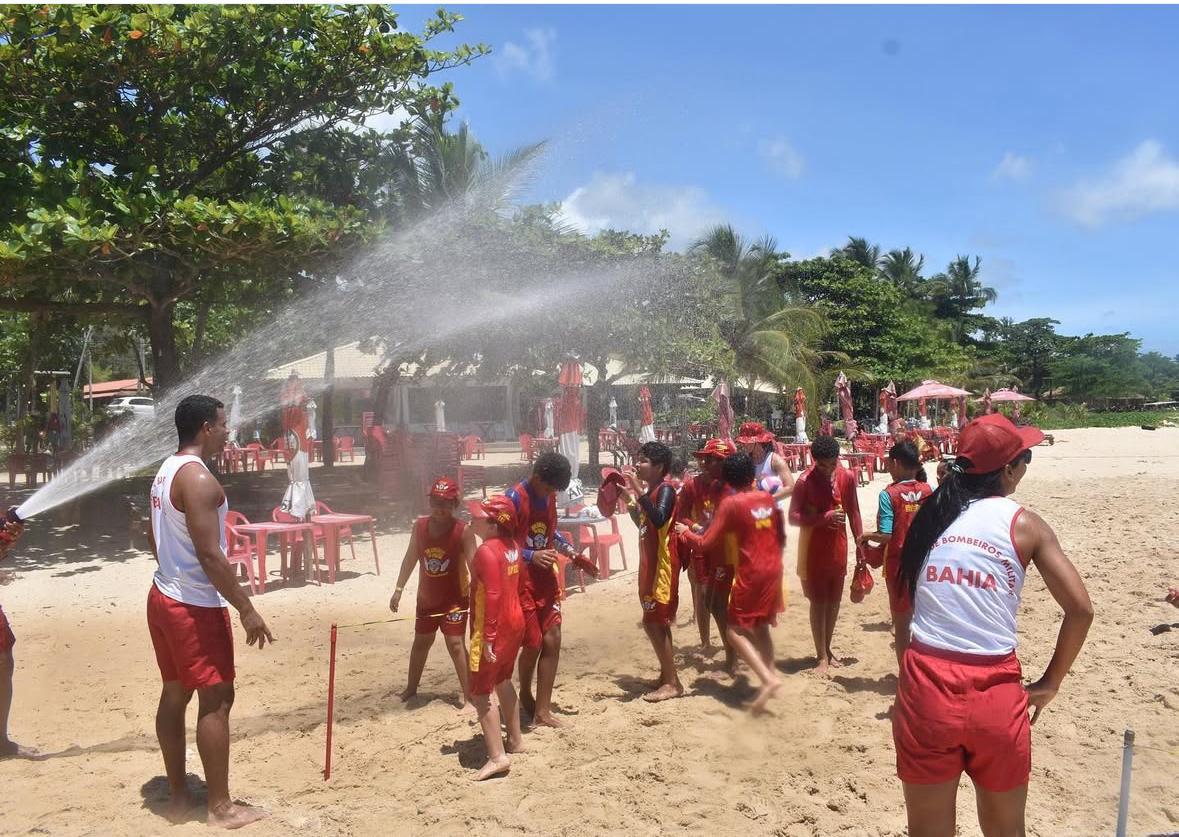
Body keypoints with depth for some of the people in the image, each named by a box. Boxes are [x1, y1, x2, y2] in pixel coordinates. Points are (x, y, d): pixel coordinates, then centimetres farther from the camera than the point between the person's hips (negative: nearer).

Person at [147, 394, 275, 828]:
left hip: (164, 597, 10)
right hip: (195, 606, -10)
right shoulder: (198, 478, -21)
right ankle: (221, 807, 7)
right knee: (216, 700, -2)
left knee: (174, 694, 15)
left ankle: (178, 797, 25)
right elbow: (209, 554, -25)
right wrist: (247, 609, -20)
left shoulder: (166, 471, 11)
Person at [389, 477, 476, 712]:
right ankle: (411, 689, 39)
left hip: (454, 599, -5)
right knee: (421, 641, 20)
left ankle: (469, 698, -3)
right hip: (426, 597, 5)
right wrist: (399, 589, 4)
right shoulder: (420, 526, -6)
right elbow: (410, 559, 4)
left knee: (455, 643, -11)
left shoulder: (463, 531, -20)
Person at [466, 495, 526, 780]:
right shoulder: (511, 546, 5)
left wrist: (488, 638, -23)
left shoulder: (486, 551, -21)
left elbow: (492, 595, -25)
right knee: (502, 681, 24)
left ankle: (498, 756, -3)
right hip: (514, 622, 9)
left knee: (480, 693, -1)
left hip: (493, 629, -9)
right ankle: (515, 740, 35)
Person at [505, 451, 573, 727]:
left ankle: (542, 710, 12)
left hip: (546, 578, 7)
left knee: (552, 640, 3)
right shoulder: (515, 498, -18)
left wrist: (567, 547, 4)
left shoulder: (549, 496, 3)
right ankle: (525, 695, 29)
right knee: (533, 642, 0)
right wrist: (531, 555, -28)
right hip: (521, 580, -6)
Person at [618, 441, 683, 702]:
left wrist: (639, 491, -32)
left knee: (653, 621, -8)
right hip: (650, 562, 10)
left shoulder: (665, 489, -15)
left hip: (662, 563, -10)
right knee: (655, 621, 14)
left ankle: (672, 682, 0)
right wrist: (629, 500, 13)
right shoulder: (650, 490, 13)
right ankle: (667, 676, 23)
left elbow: (659, 519, -34)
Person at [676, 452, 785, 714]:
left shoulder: (731, 503, -12)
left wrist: (685, 532, 6)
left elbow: (707, 543, -11)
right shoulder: (768, 498, 6)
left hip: (750, 573, -7)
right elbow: (781, 536, 15)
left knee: (735, 630, -1)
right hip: (773, 570, 7)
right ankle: (770, 675, 21)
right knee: (760, 627, 19)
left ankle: (767, 679, -14)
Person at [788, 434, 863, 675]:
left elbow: (853, 512, 7)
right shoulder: (805, 481, -16)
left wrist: (860, 543, 5)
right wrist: (824, 518, -29)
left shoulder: (847, 477, -3)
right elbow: (793, 517, -17)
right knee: (818, 601, 2)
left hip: (838, 546, 4)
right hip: (814, 548, -4)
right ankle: (821, 656, 11)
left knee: (834, 600, 13)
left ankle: (827, 648, 29)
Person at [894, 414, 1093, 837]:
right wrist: (1049, 683, 7)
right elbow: (1080, 610, -3)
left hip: (927, 686, 2)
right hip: (996, 692, -1)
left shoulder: (932, 512, 7)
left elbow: (909, 593, 8)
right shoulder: (1025, 524, 0)